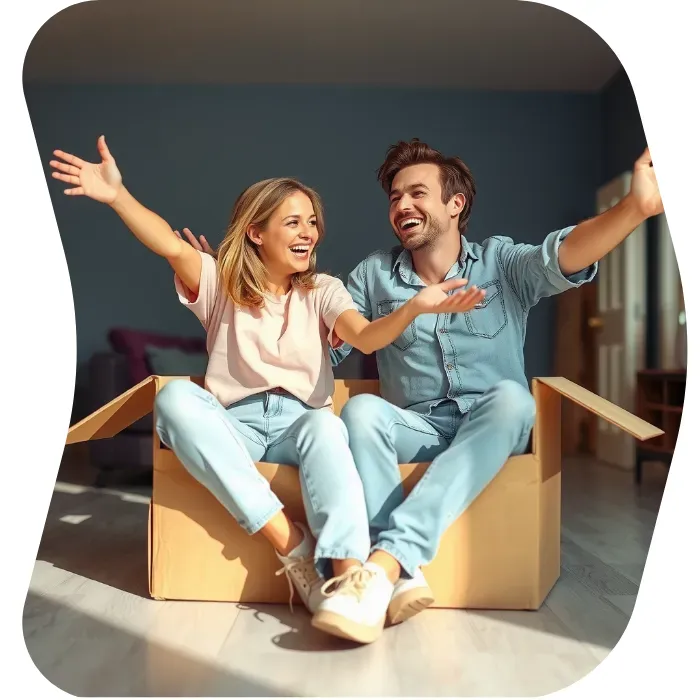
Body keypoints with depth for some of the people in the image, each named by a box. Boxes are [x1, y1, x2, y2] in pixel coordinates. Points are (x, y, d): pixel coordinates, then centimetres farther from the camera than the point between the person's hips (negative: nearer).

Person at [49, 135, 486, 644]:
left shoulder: (322, 291, 9)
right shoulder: (221, 283, 7)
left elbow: (366, 338, -11)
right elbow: (172, 246, -13)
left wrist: (415, 307, -30)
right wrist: (117, 195, -29)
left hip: (299, 420, 0)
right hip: (232, 424, 1)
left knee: (327, 426, -36)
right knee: (175, 397, -31)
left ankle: (347, 579, -45)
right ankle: (293, 547, -35)